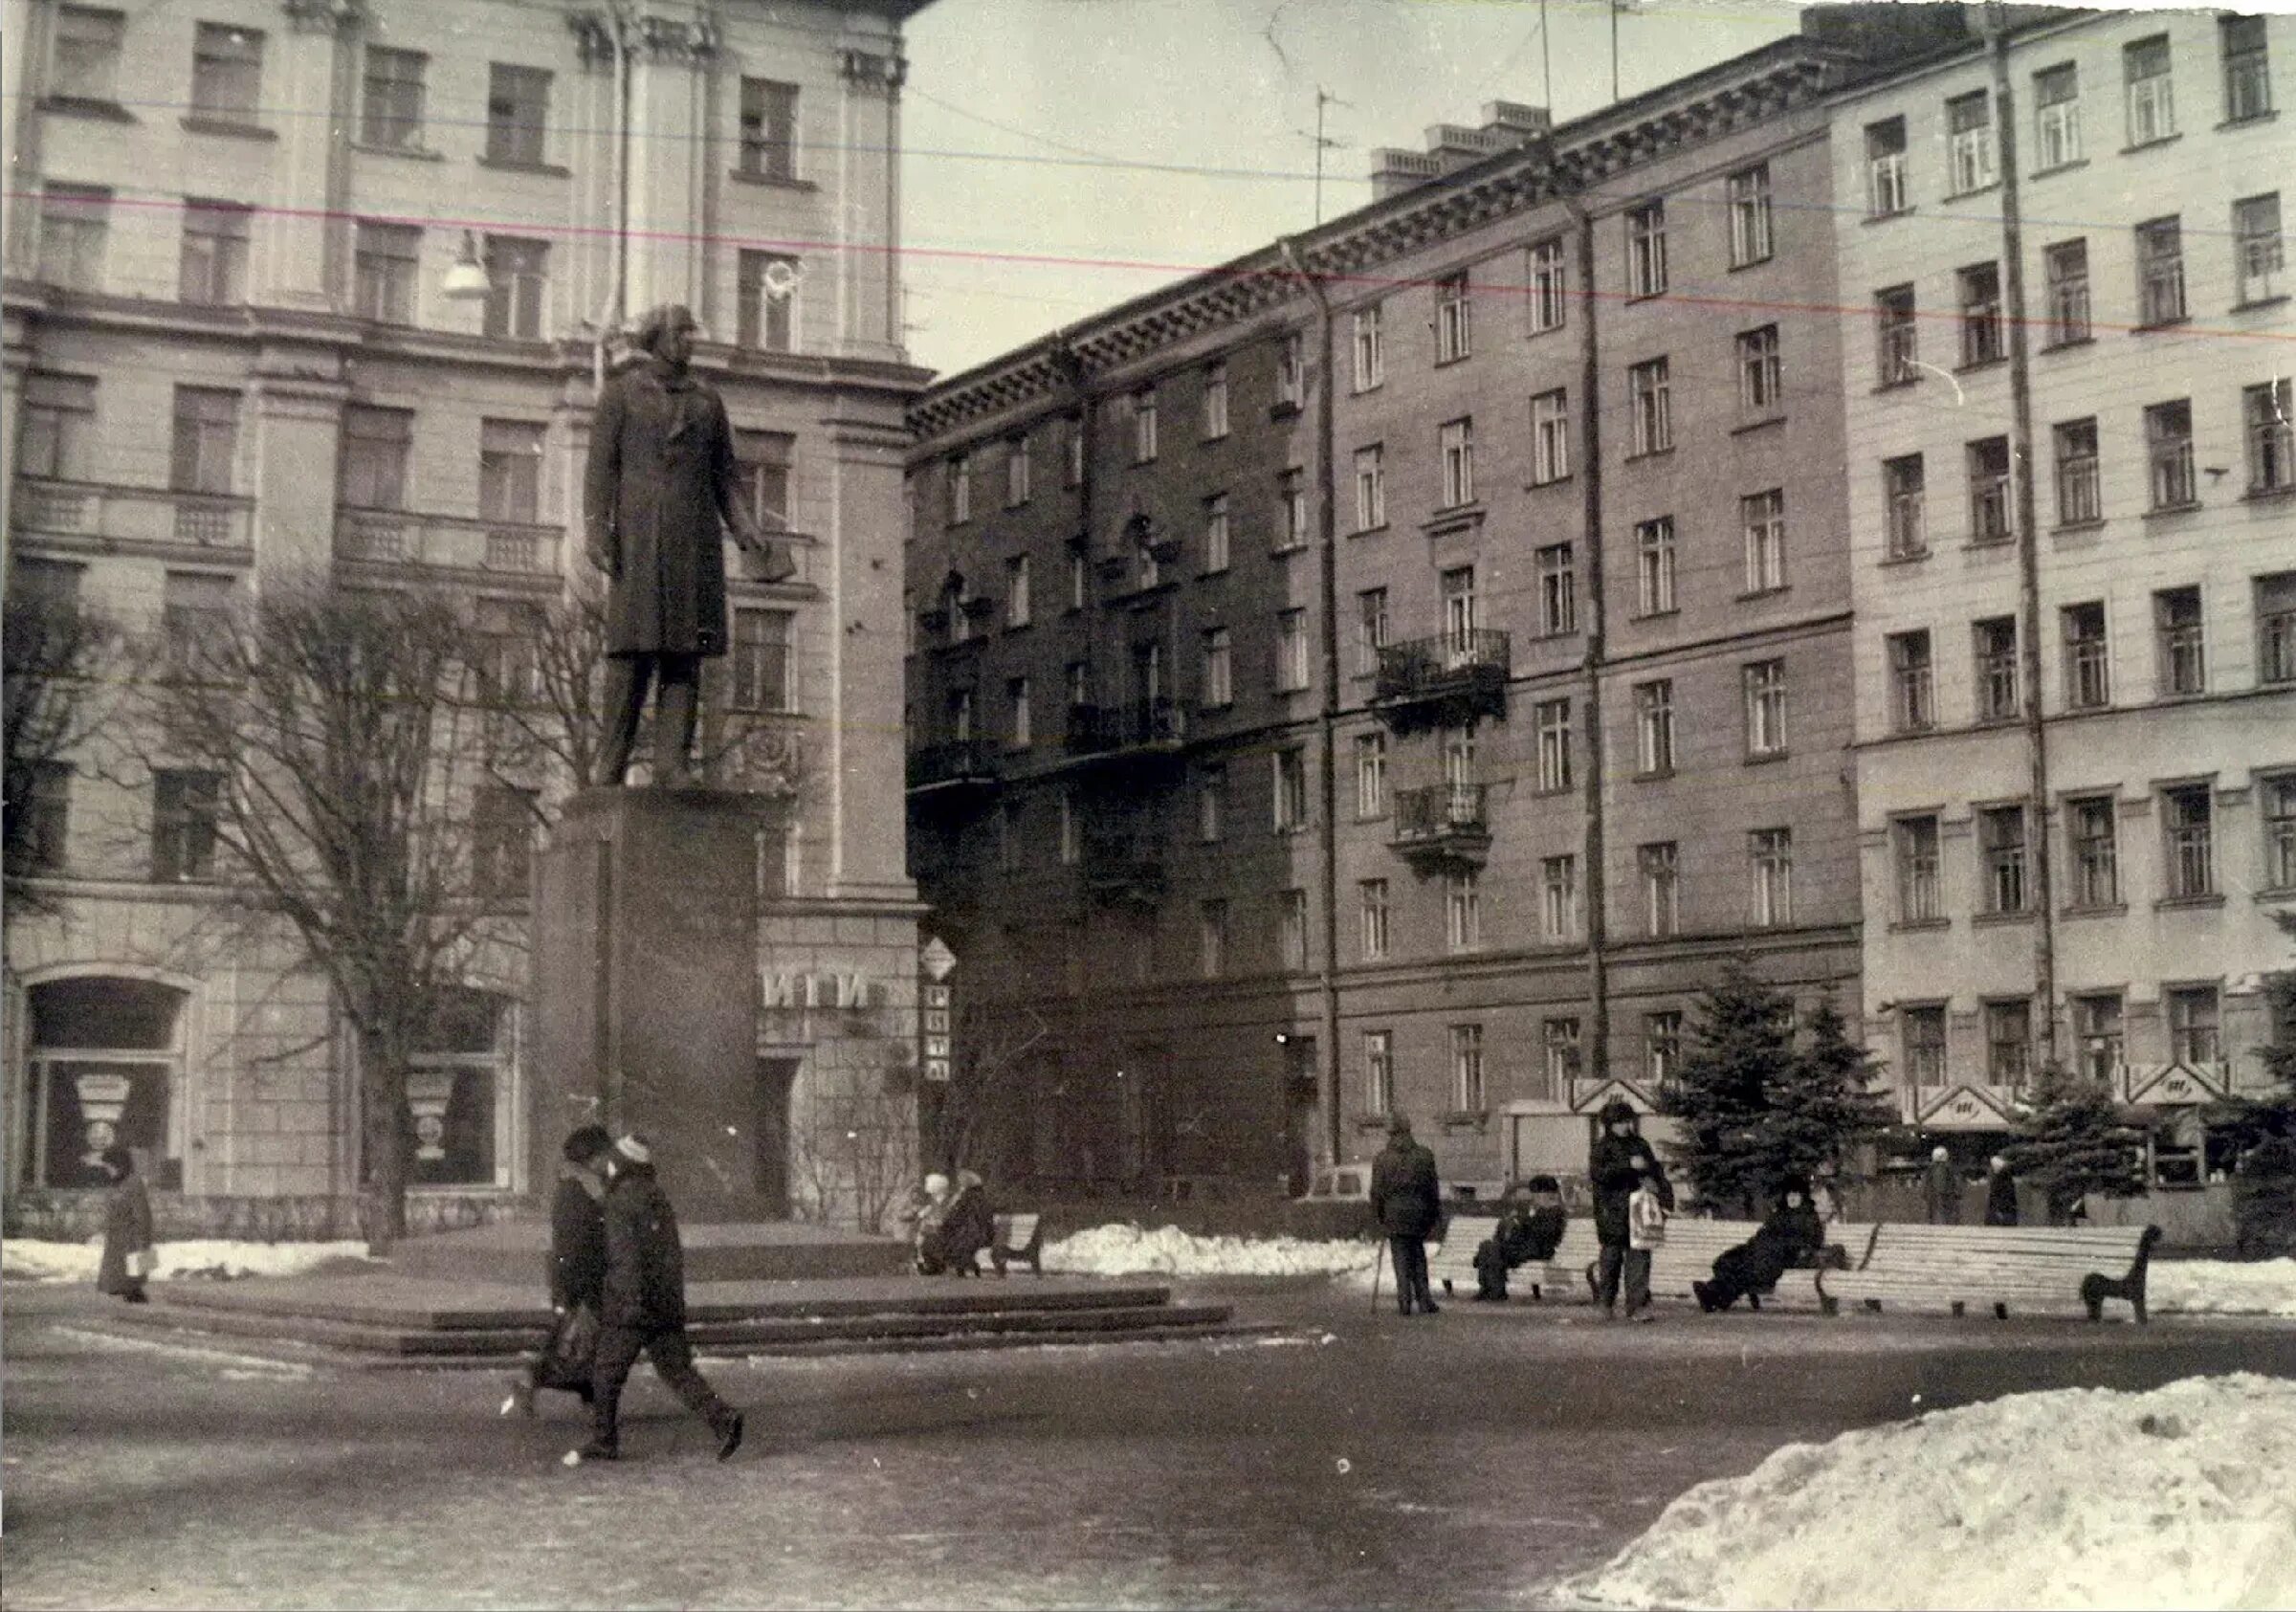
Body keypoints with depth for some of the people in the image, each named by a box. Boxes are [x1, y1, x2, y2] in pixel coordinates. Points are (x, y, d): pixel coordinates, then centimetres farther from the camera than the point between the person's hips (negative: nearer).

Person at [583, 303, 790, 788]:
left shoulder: (707, 401, 19)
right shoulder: (620, 392, 10)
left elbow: (725, 475, 16)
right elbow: (601, 463, 2)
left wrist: (745, 528, 2)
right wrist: (595, 527, -11)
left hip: (693, 539, 3)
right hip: (639, 533, -3)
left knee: (686, 650, -4)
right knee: (633, 646, -8)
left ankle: (673, 762, -7)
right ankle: (612, 760, -4)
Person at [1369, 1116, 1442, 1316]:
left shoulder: (1382, 1159, 0)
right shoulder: (1424, 1155, 3)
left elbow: (1377, 1191, 0)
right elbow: (1433, 1189, 6)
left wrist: (1378, 1217, 8)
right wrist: (1434, 1218, 11)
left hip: (1394, 1215, -1)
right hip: (1418, 1213, 1)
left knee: (1401, 1259, 4)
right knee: (1419, 1257, 12)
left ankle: (1405, 1303, -3)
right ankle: (1424, 1301, 9)